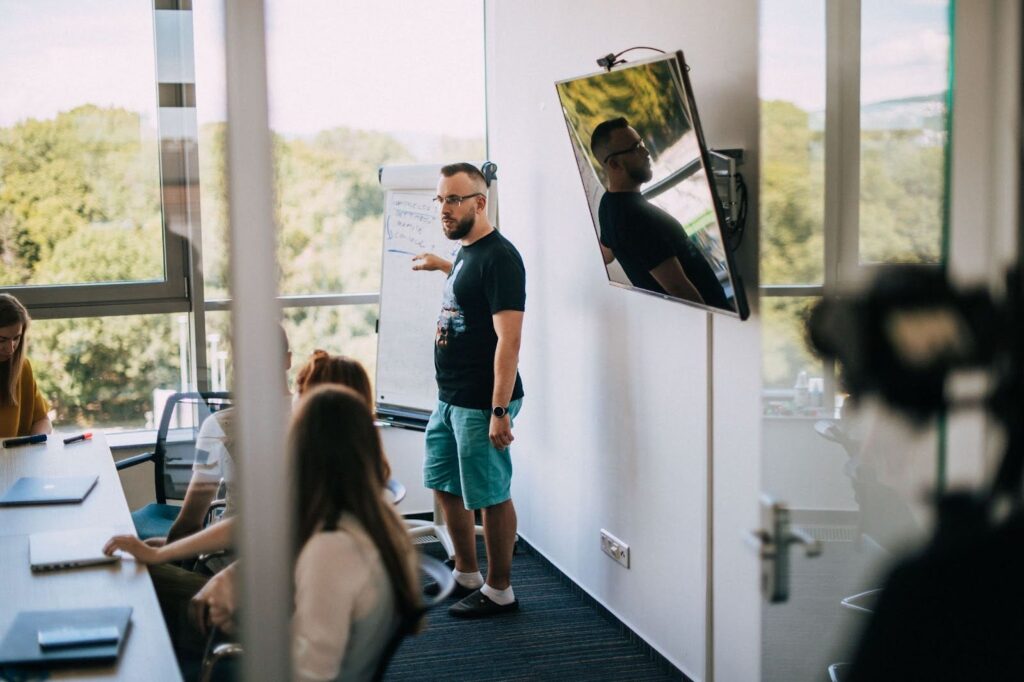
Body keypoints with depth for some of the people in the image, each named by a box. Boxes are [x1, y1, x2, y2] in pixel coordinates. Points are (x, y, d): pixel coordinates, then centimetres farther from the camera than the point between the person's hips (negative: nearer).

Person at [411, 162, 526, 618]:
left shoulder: (499, 257, -19)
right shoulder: (466, 251, 10)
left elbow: (508, 340, -23)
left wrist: (500, 412, -26)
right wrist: (442, 266, 38)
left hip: (481, 404, -10)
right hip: (449, 399, 10)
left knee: (490, 496, 2)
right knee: (445, 485, 19)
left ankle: (499, 592, 15)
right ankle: (466, 575, 34)